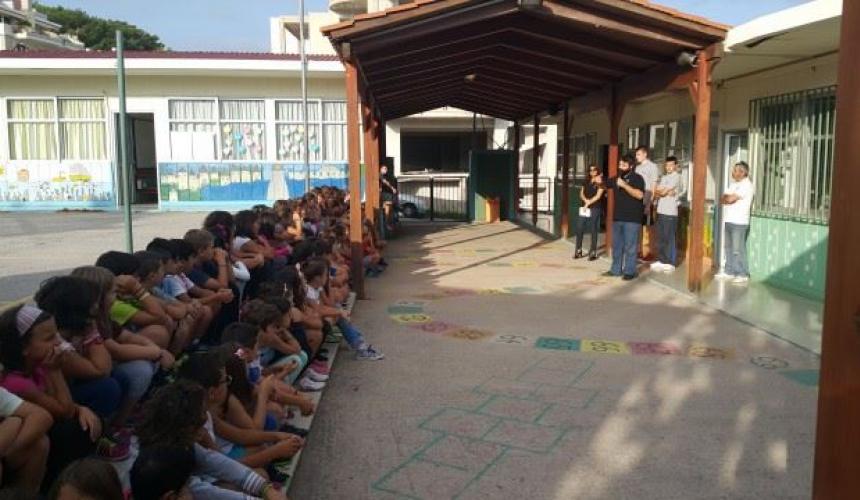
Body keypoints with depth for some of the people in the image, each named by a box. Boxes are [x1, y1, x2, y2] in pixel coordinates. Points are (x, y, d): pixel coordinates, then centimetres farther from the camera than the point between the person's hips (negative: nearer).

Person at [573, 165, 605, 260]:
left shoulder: (600, 182, 0)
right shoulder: (586, 182, 17)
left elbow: (598, 196, -8)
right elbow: (581, 193, 11)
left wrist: (589, 202, -13)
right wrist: (585, 200, -9)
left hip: (595, 208, -5)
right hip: (584, 208, 5)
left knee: (593, 230, -3)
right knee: (579, 228, 0)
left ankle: (593, 252, 1)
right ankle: (578, 251, 7)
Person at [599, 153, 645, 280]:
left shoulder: (637, 178, -8)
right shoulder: (617, 178, 13)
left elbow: (640, 195, -21)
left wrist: (624, 185, -24)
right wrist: (598, 180, -1)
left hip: (632, 219, -7)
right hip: (617, 218, 7)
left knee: (630, 247, -2)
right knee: (617, 245, 13)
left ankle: (629, 271, 4)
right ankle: (616, 269, 22)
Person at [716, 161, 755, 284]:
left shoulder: (746, 185, -12)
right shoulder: (733, 184, 17)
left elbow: (730, 199, -19)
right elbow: (722, 199, 10)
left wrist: (726, 198, 2)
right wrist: (729, 198, -9)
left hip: (739, 222, -9)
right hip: (729, 221, 9)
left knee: (738, 249, -5)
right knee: (729, 247, 13)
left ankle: (743, 274, 2)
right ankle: (729, 271, 21)